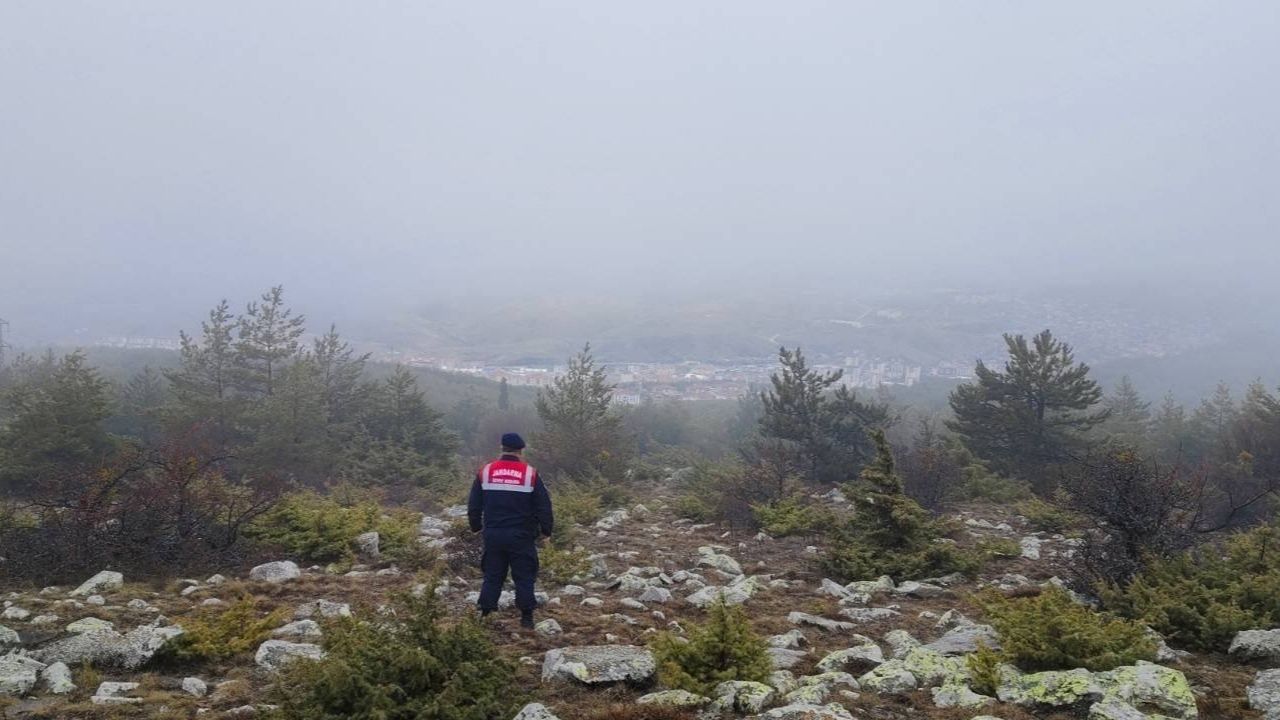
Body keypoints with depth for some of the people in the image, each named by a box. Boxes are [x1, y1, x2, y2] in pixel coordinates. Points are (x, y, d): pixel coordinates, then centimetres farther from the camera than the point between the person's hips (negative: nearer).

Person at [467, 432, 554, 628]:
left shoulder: (485, 472, 2)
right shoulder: (530, 473, -5)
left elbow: (473, 505, 8)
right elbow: (544, 506, -1)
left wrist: (476, 527, 20)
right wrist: (546, 530, 9)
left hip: (493, 535, 2)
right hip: (521, 536, -2)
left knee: (492, 576, 11)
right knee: (524, 577, 6)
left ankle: (485, 614, 11)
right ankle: (526, 617, 6)